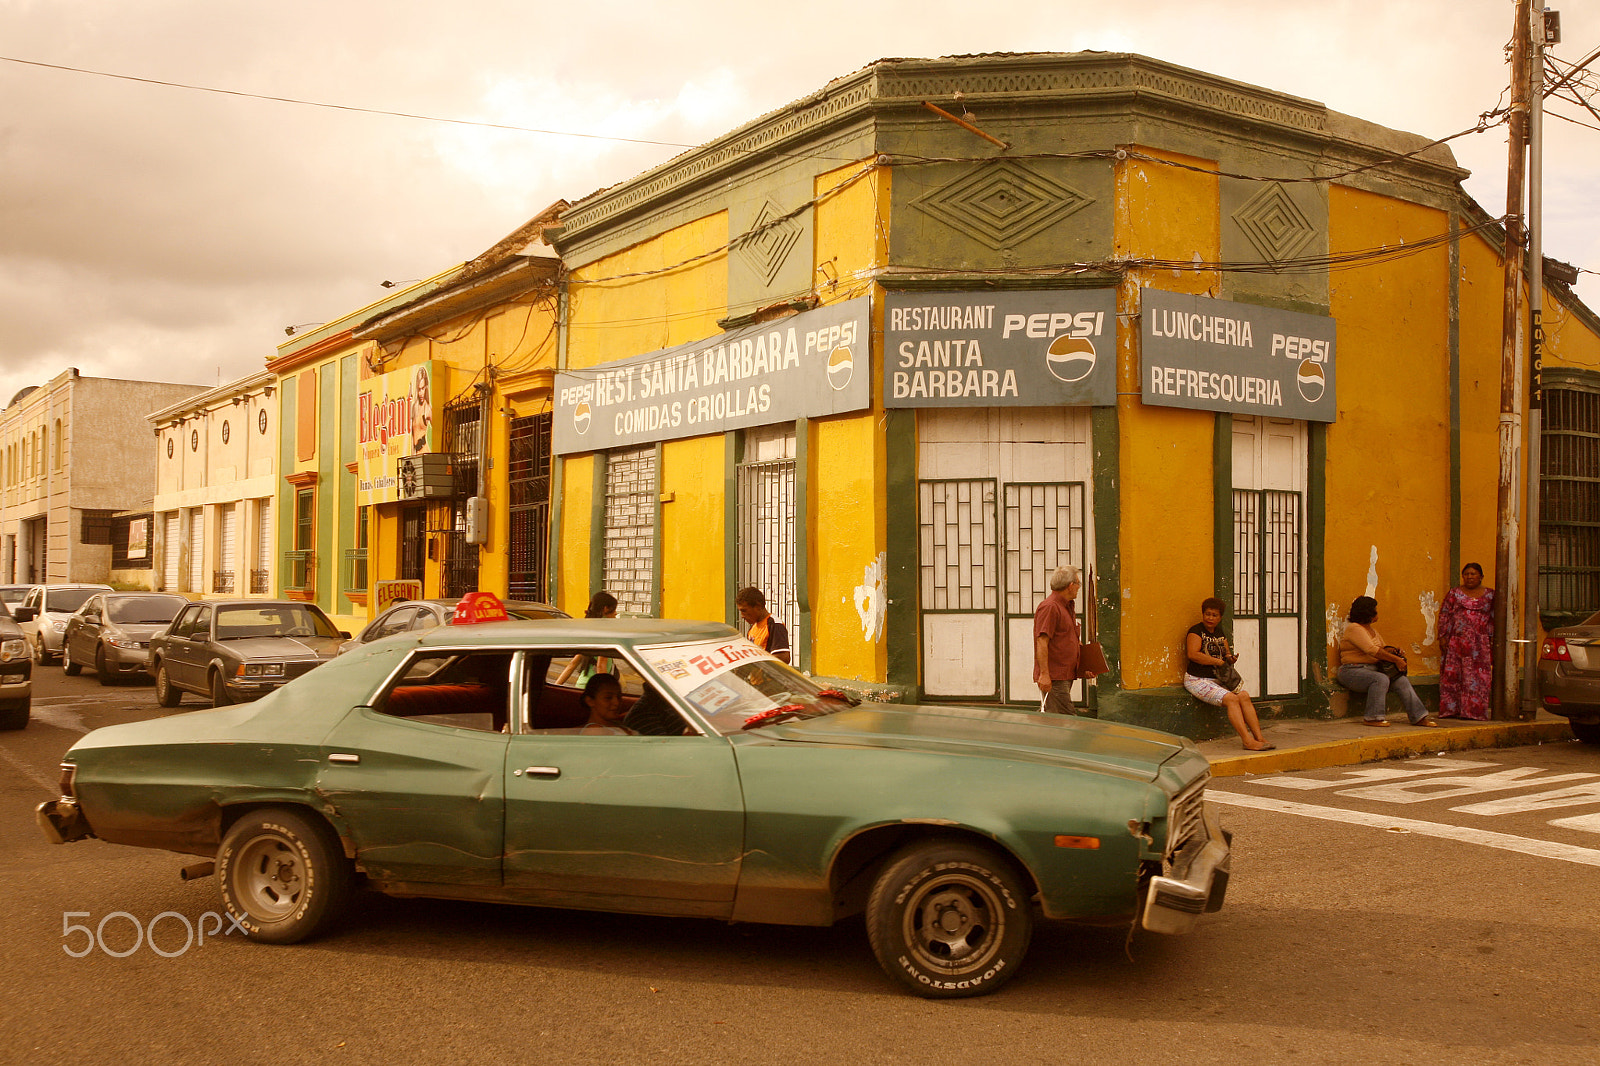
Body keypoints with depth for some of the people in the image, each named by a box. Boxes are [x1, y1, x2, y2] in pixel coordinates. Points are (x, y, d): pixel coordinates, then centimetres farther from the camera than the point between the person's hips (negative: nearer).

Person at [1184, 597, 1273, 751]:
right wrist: (1219, 662, -17)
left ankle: (1259, 737, -17)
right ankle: (1247, 741, -27)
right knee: (1231, 698, -25)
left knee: (1244, 696, -14)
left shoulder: (1220, 632, 16)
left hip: (1218, 679, 7)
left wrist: (1230, 658, -2)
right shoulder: (1196, 630, -8)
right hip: (1198, 679, -7)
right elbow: (1193, 654, -22)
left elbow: (1226, 653, 24)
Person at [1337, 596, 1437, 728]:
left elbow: (1383, 650, 20)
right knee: (1381, 679, -34)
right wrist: (1395, 659, -19)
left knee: (1402, 680, -8)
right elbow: (1372, 650, -20)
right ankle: (1373, 717, -29)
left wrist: (1395, 652, -3)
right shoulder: (1354, 629, -11)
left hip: (1372, 669, 9)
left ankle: (1419, 716, -7)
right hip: (1352, 671, -9)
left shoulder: (1373, 631, 20)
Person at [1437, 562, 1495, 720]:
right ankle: (1451, 709, 3)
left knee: (1477, 677, -2)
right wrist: (1442, 636, -2)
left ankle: (1474, 711, 3)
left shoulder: (1490, 595, 9)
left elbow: (1494, 619, 9)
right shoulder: (1454, 593, 7)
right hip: (1456, 641, 0)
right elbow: (1444, 615, 5)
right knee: (1452, 675, -2)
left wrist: (1493, 640, 2)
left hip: (1480, 644, 0)